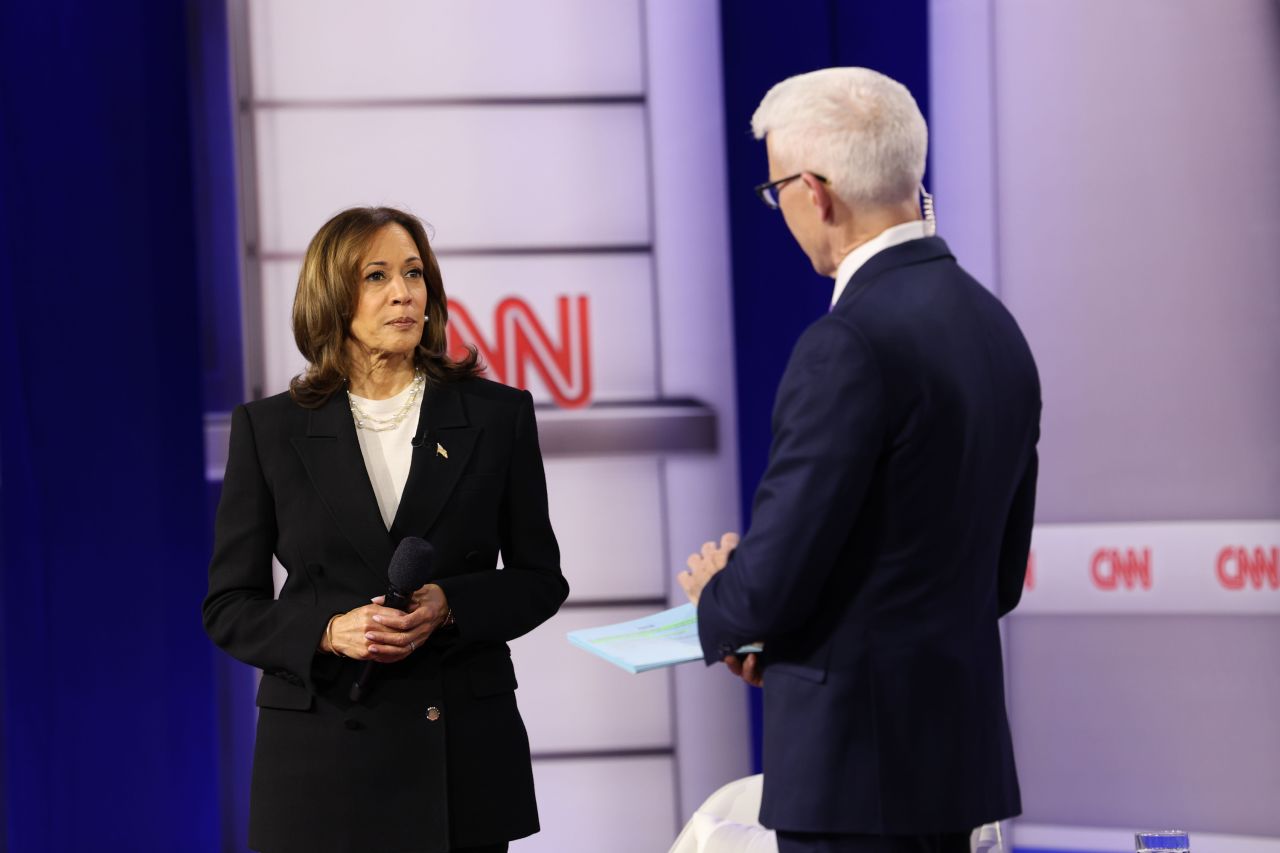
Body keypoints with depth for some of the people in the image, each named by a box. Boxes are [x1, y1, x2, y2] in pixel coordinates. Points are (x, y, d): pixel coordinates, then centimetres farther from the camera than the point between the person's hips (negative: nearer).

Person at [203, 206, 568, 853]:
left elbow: (540, 578, 7)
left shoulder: (497, 415, 4)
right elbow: (229, 605, 3)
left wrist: (449, 606, -12)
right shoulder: (268, 428, 3)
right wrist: (328, 630, -15)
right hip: (323, 755, 0)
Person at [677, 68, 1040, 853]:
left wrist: (716, 599, 5)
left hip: (855, 754, -9)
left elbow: (775, 580, -19)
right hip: (962, 745, 9)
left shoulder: (850, 346, -18)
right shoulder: (995, 327, 9)